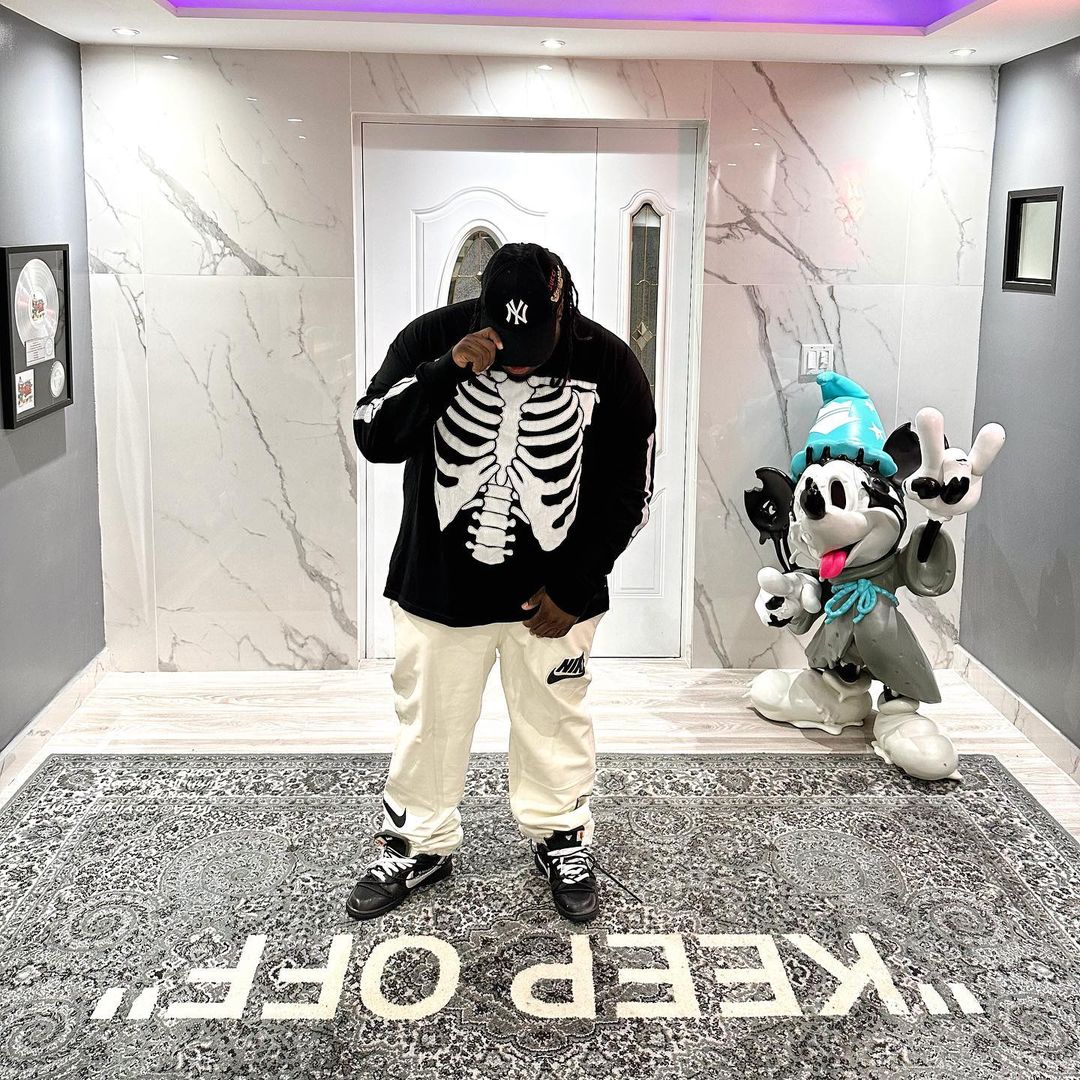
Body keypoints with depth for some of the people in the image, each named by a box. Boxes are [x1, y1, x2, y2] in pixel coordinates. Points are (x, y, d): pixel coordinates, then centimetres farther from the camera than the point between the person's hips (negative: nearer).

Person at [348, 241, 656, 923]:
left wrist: (573, 592, -7)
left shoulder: (609, 365, -13)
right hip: (437, 587, 1)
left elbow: (629, 493, -5)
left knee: (556, 725, 15)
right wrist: (449, 370, -32)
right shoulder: (433, 338, -12)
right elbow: (373, 438, -20)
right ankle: (421, 846, 35)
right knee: (429, 724, 13)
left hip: (552, 596, 0)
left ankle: (563, 842, 37)